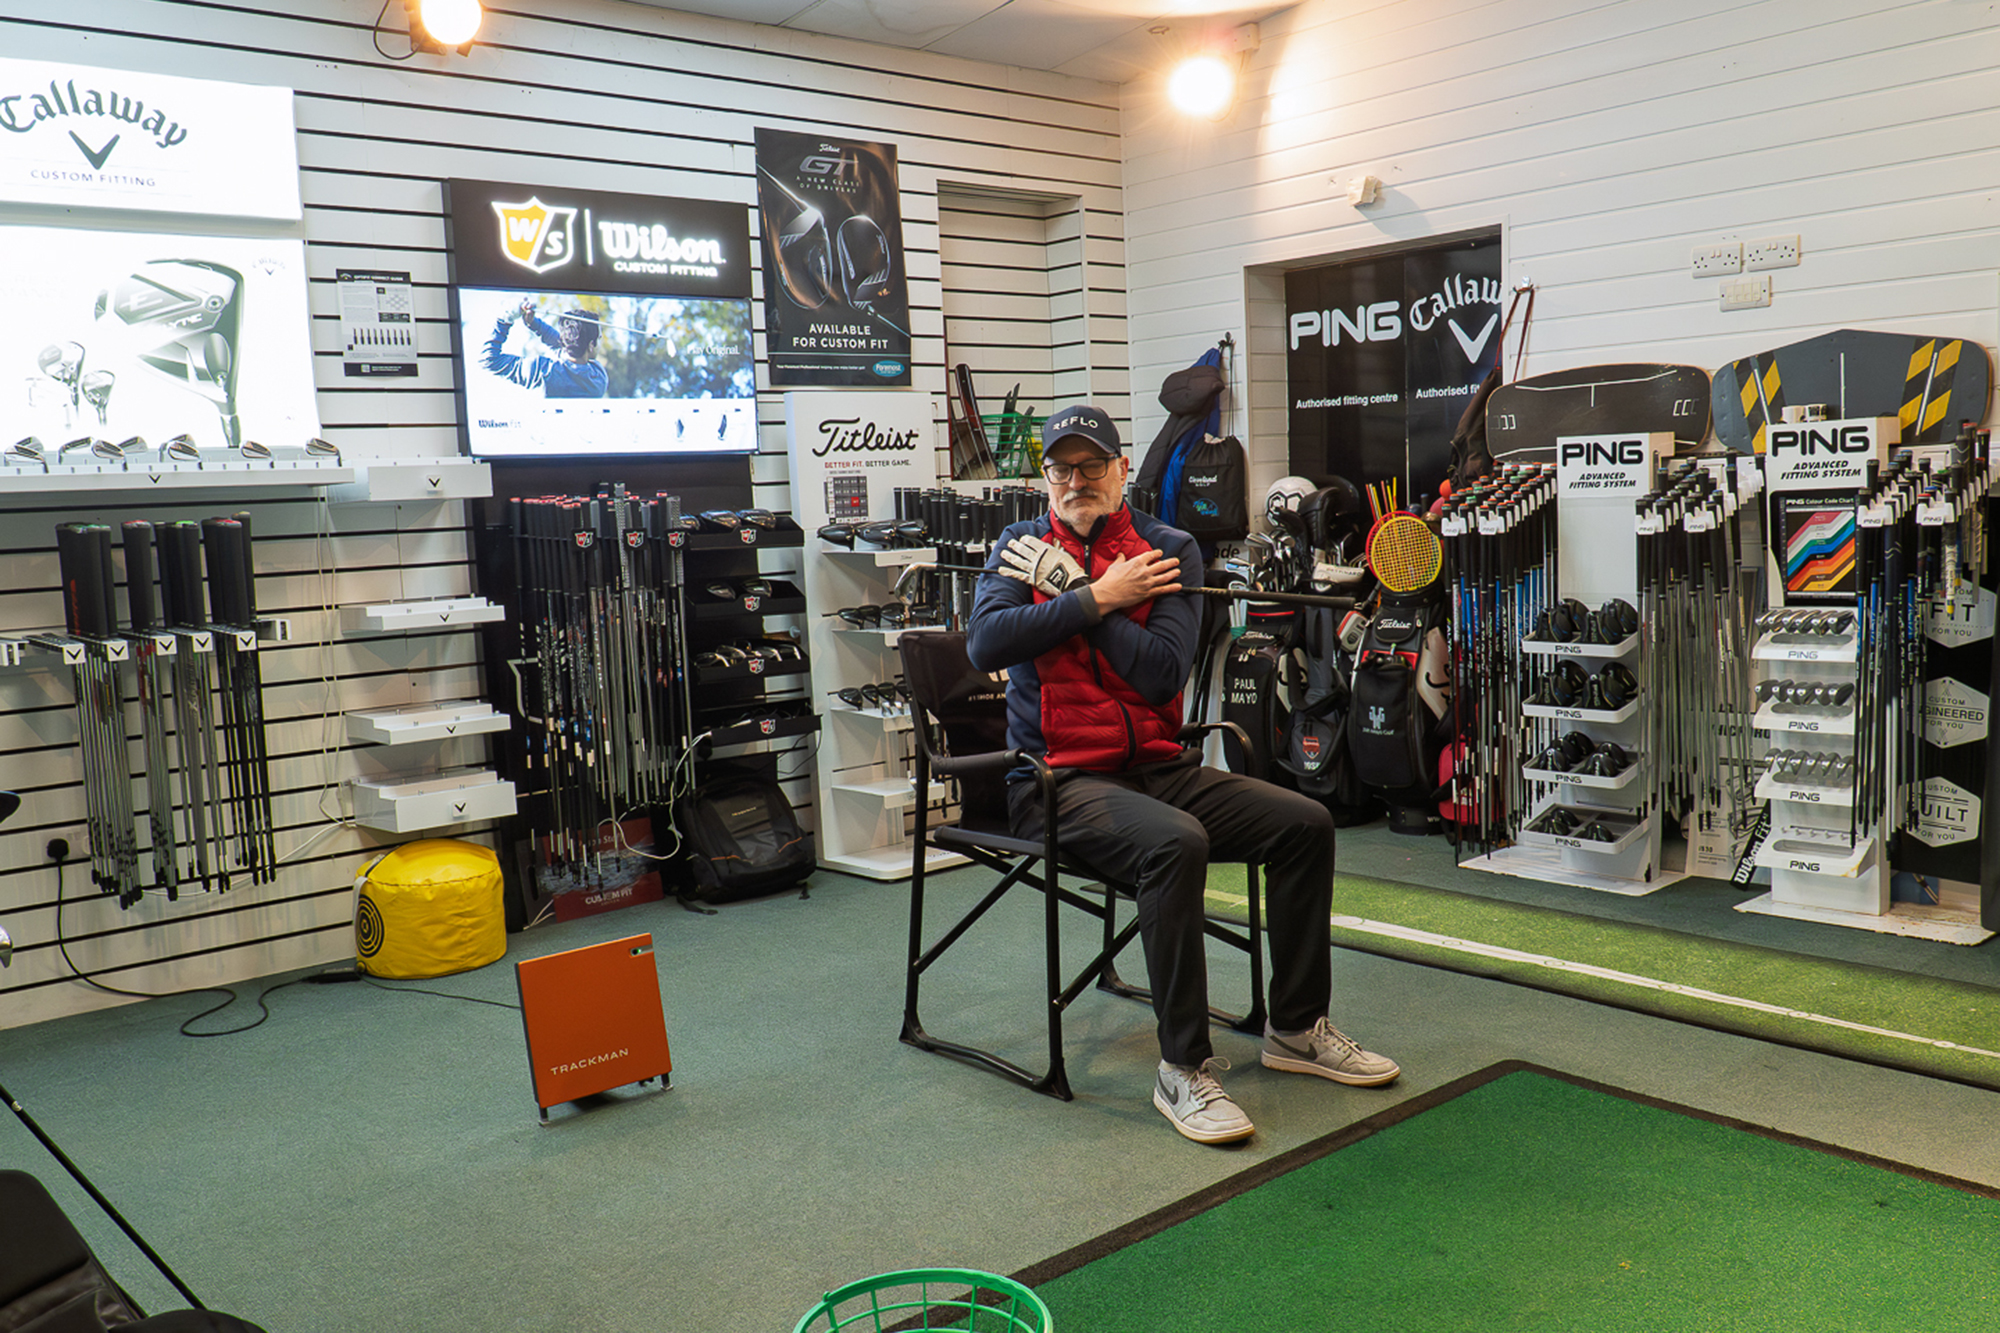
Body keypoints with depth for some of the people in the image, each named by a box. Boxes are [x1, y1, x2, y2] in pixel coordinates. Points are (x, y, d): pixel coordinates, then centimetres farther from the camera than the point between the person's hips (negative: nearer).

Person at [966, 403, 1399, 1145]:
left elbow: (1164, 675, -11)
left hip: (1158, 767, 4)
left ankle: (1296, 1029, 10)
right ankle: (1183, 1071, -23)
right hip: (1060, 781, -4)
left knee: (1305, 824, -7)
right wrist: (1098, 597, -13)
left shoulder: (1169, 550, 5)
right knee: (1175, 841, -33)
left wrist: (1068, 584, -10)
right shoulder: (1022, 546, 5)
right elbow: (984, 645, -15)